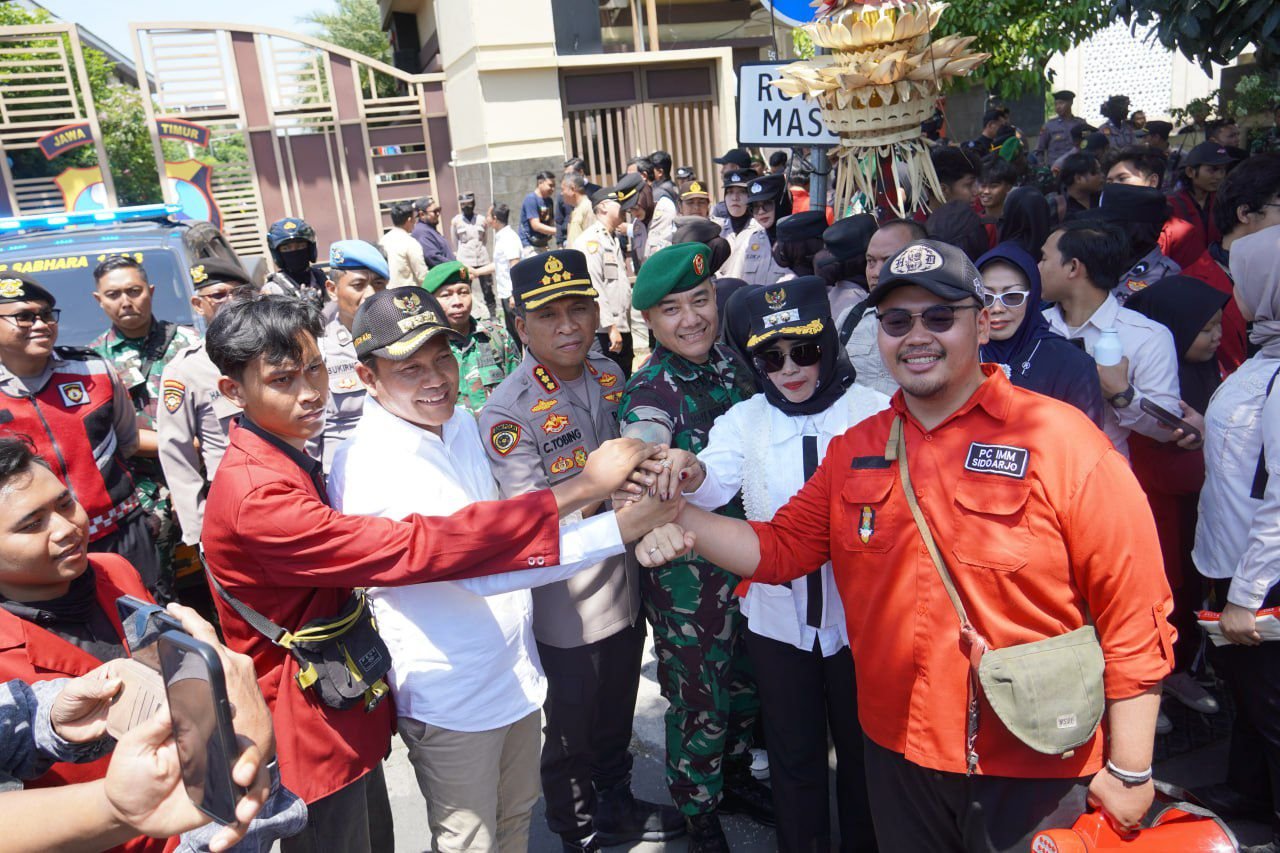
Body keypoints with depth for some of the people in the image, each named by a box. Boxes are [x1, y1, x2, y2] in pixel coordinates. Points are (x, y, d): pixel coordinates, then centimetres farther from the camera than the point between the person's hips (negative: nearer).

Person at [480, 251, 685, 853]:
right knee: (570, 730, 17)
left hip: (624, 587, 6)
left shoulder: (609, 375, -1)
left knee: (617, 715, 27)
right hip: (564, 604, -6)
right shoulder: (506, 414, -22)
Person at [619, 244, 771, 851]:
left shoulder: (734, 366, -1)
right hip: (687, 575, -5)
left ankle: (736, 778, 48)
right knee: (699, 700, 11)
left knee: (745, 683, 23)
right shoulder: (647, 398, -19)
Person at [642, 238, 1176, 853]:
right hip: (897, 755, 5)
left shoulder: (1059, 440, -14)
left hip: (1033, 773, -4)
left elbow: (1132, 612, -13)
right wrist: (685, 524, -12)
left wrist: (1129, 772, -10)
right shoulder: (855, 450, 2)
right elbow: (781, 546, 6)